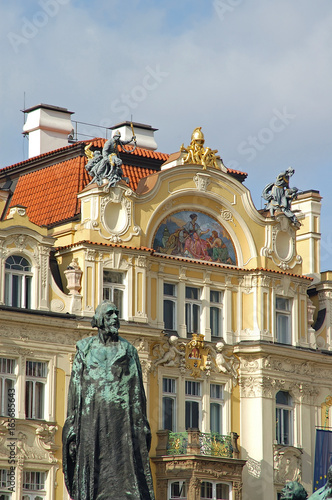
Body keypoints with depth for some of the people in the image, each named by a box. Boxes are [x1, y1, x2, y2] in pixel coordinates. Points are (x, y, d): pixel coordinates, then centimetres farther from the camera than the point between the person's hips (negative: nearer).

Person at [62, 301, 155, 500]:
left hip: (122, 422, 0)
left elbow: (137, 392, 11)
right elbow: (75, 390, 8)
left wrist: (142, 427, 3)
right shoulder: (85, 349, 10)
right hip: (92, 421, 0)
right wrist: (72, 429, 1)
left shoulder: (128, 350, 11)